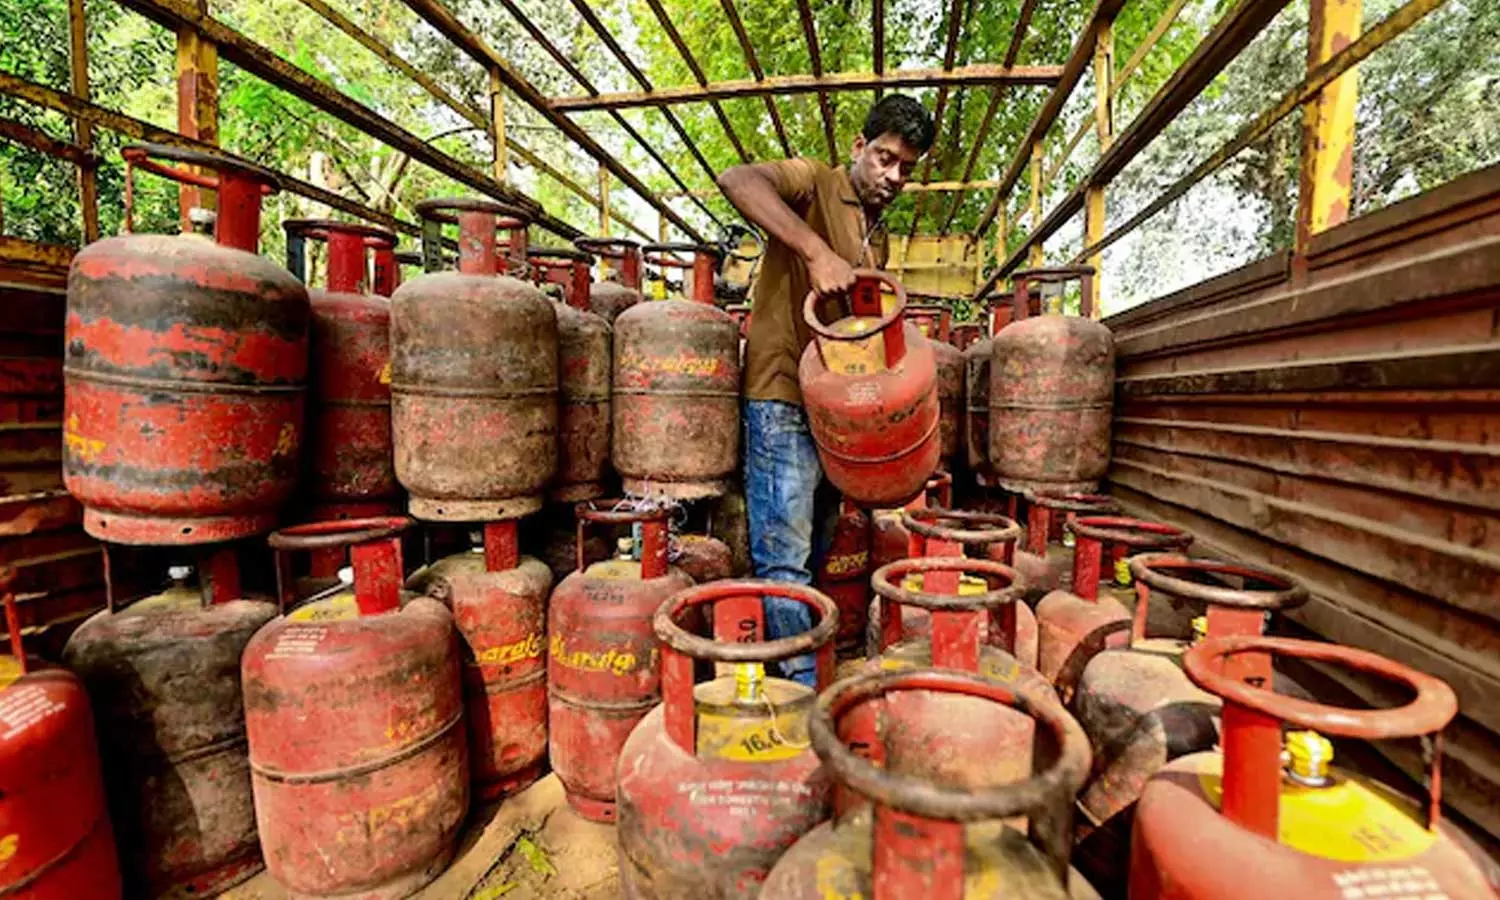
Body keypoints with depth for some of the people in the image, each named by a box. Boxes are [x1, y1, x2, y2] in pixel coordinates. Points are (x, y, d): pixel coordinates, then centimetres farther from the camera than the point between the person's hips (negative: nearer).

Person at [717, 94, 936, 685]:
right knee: (785, 555, -7)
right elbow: (736, 179, -23)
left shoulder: (878, 238, 20)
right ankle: (804, 682, 3)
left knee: (813, 553, 15)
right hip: (782, 395, -8)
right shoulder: (814, 183, -2)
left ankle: (801, 670, 30)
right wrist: (816, 251, -32)